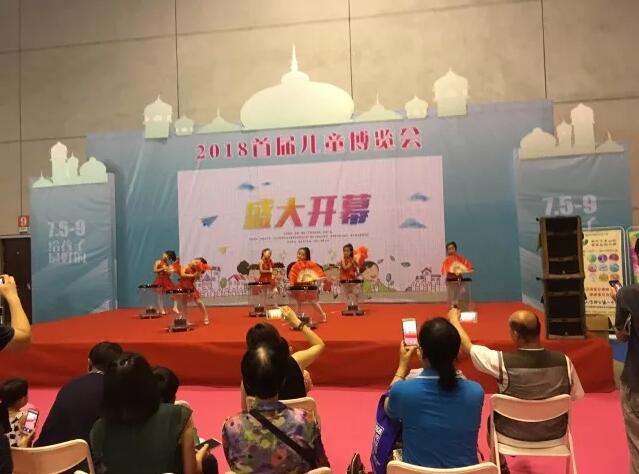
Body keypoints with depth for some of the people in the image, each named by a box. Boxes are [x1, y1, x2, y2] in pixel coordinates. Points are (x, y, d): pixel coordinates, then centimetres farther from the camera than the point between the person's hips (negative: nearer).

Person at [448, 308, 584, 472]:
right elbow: (577, 396, -4)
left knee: (493, 419, 31)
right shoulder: (563, 361, -21)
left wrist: (454, 319, 3)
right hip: (555, 434, 3)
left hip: (514, 434, -3)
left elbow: (467, 346, -14)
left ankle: (501, 466, 50)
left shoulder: (503, 362, -29)